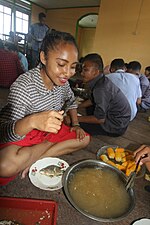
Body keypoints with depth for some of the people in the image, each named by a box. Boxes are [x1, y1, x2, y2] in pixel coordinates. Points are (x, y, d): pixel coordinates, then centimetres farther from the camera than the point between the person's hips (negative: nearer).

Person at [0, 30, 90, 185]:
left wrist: (75, 124, 1)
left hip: (49, 130, 7)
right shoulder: (23, 86, -28)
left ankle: (33, 159, -9)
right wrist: (32, 121, -52)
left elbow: (70, 101, 13)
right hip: (22, 135, -6)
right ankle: (54, 145, -8)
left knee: (84, 138, -3)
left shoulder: (62, 81, -8)